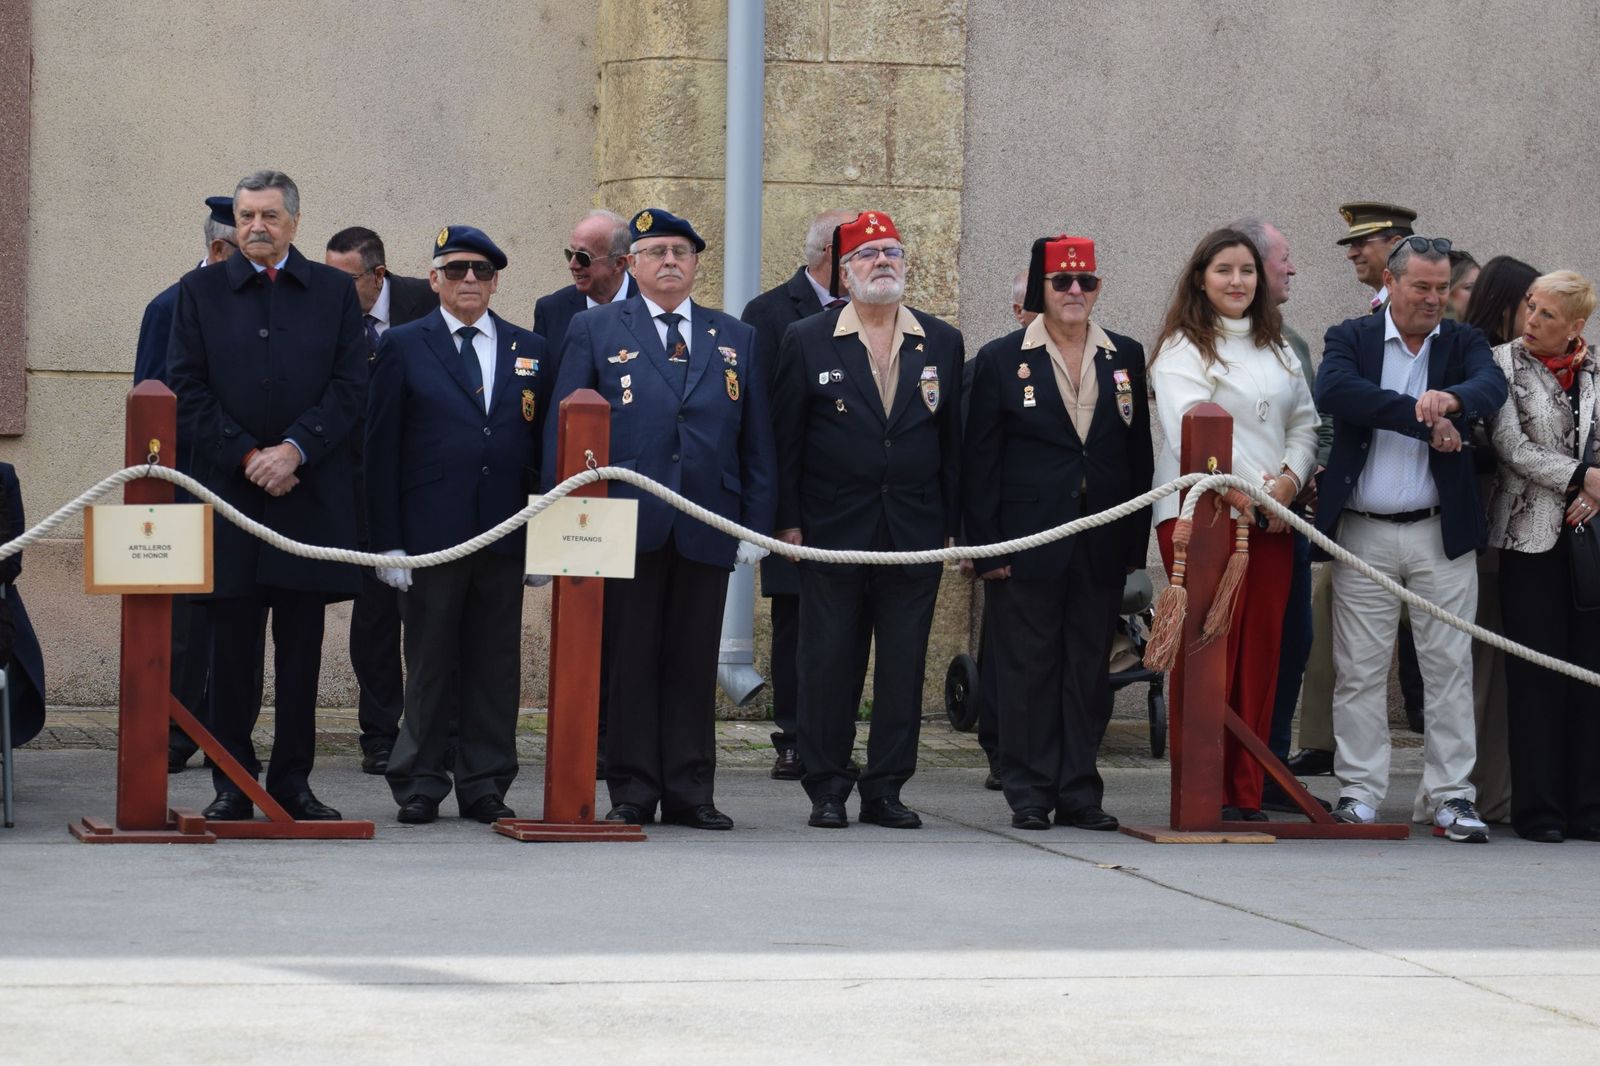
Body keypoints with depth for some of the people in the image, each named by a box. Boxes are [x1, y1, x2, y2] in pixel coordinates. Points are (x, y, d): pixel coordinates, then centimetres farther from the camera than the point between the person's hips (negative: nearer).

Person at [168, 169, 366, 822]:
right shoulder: (200, 292, 8)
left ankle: (293, 780, 10)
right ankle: (232, 784, 5)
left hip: (310, 493, 1)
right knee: (231, 647, 1)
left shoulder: (333, 291, 9)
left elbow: (350, 386, 1)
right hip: (228, 491, -1)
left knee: (301, 649, 4)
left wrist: (295, 448, -12)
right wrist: (245, 455, -10)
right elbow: (188, 389, 1)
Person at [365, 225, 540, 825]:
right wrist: (387, 542, -6)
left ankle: (485, 786, 12)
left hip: (505, 532, 2)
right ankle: (420, 785, 9)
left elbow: (542, 443, 10)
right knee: (430, 663, 2)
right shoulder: (404, 347, 5)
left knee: (495, 664, 5)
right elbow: (381, 450, 1)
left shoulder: (529, 350, 11)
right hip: (430, 531, -2)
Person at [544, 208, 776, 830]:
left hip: (707, 529, 2)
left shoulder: (736, 340, 14)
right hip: (627, 523, -2)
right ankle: (632, 793, 5)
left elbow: (757, 439, 12)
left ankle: (691, 794, 9)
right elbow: (565, 428, 3)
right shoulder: (594, 330, 7)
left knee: (695, 663, 4)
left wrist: (756, 522, 4)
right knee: (631, 661, 1)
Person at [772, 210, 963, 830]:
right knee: (829, 664, 1)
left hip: (915, 538, 2)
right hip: (832, 534, -2)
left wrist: (952, 525, 4)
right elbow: (785, 438, 2)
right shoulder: (807, 342, 2)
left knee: (904, 667, 3)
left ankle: (886, 788, 11)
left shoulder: (942, 344, 9)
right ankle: (827, 786, 10)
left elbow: (953, 441, 9)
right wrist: (788, 521, -3)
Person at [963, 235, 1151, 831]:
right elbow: (980, 462, 0)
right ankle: (1030, 795, 6)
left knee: (1090, 670, 6)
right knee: (1028, 670, 0)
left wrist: (1136, 541, 5)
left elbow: (1140, 453, 11)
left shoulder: (1126, 358, 10)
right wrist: (987, 546, -7)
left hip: (1102, 547, 3)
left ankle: (1079, 793, 12)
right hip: (1027, 545, -3)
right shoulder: (1001, 360, 1)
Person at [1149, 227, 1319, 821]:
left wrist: (1290, 480, -2)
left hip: (1271, 520, 6)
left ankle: (1246, 792, 7)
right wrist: (1239, 489, -21)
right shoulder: (1182, 349, -1)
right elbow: (1189, 427, -13)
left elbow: (1305, 422, 17)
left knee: (1260, 654, 3)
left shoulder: (1277, 349, 19)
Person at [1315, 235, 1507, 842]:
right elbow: (1333, 391, -18)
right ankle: (1359, 792, 9)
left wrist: (1453, 399, -36)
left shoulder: (1463, 344, 8)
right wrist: (1424, 420, -22)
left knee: (1450, 664, 0)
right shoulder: (1351, 339, 4)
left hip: (1442, 532, 1)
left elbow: (1493, 388, -12)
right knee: (1359, 668, 2)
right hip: (1363, 534, -1)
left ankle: (1448, 794, 5)